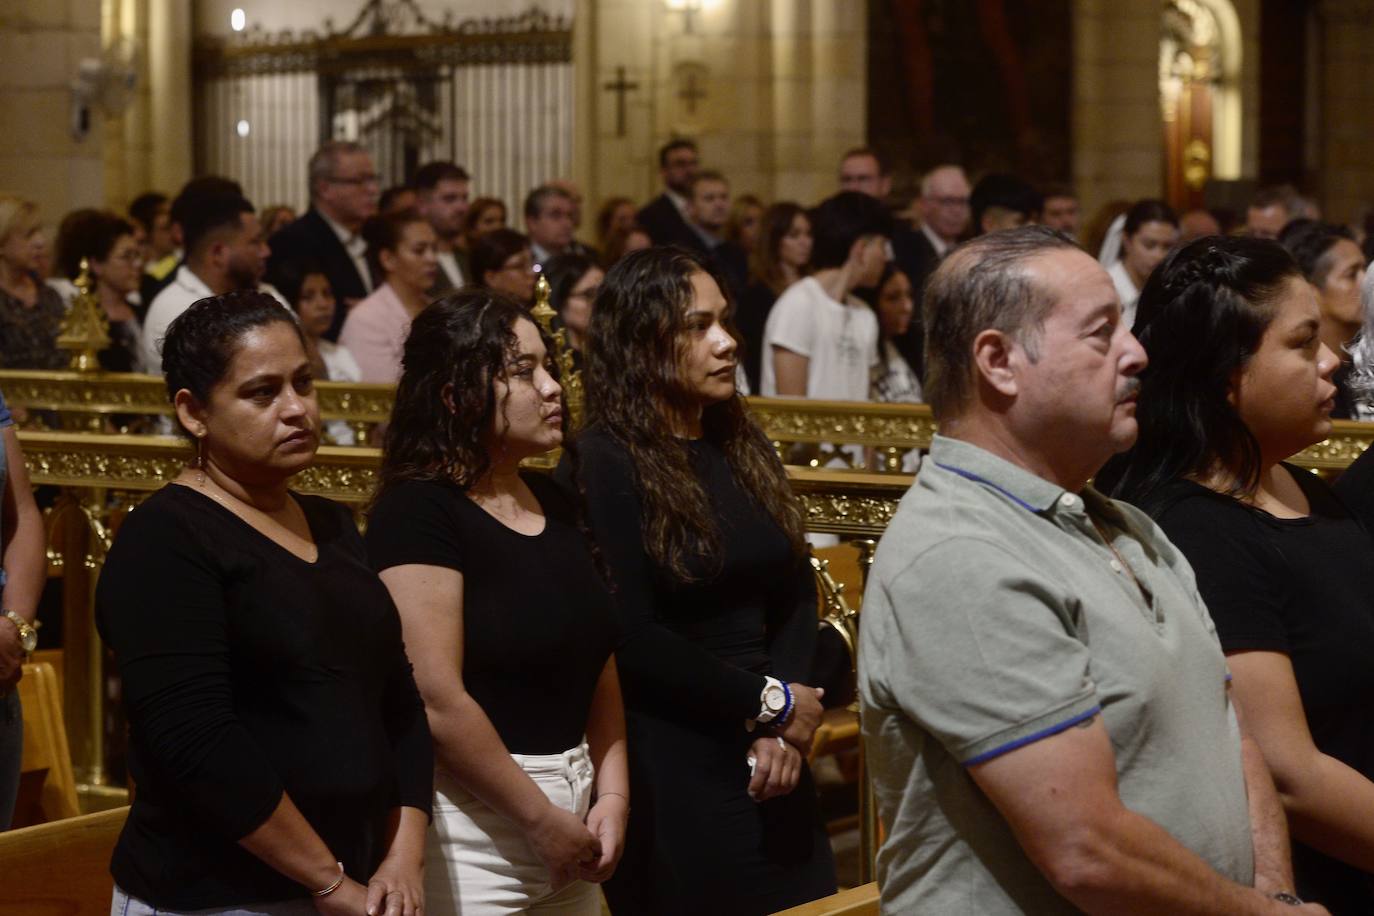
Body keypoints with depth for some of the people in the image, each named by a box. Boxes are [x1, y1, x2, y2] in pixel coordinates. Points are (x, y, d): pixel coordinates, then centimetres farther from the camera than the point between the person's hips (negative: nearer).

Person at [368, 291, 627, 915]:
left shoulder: (554, 504, 11)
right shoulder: (419, 511, -13)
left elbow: (600, 666, 11)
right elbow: (437, 700, -21)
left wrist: (612, 796, -2)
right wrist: (543, 820, -15)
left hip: (571, 801, 7)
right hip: (474, 817, -7)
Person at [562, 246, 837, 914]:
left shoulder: (744, 449, 10)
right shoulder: (603, 464, -10)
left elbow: (796, 595, 8)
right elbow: (628, 637, -16)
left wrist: (784, 727, -8)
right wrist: (769, 703, -11)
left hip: (767, 755, 6)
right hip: (667, 760, -6)